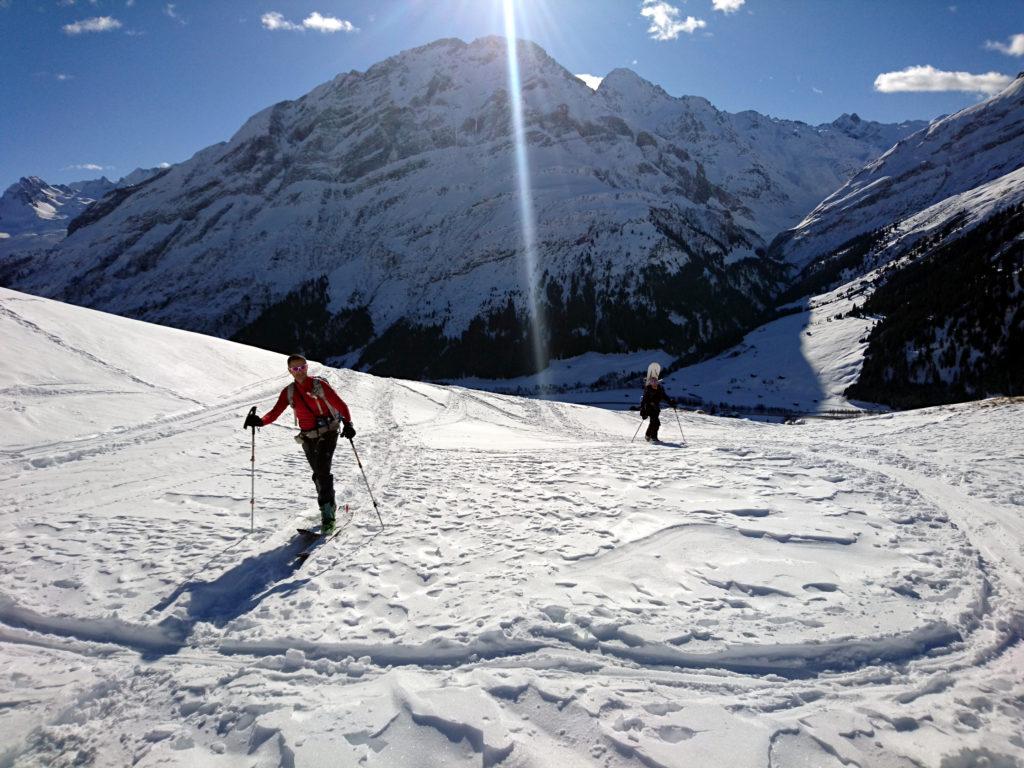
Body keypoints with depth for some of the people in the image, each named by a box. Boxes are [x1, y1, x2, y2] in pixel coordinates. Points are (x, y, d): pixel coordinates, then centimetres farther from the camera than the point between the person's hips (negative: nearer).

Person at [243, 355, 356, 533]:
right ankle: (330, 505, 32)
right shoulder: (288, 392, 4)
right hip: (308, 437, 5)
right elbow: (275, 413, -4)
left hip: (327, 433, -5)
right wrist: (260, 421, -24)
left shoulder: (319, 385, -8)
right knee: (318, 474, 12)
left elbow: (340, 405, -8)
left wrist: (347, 423, -21)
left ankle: (327, 512, -15)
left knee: (322, 470, -18)